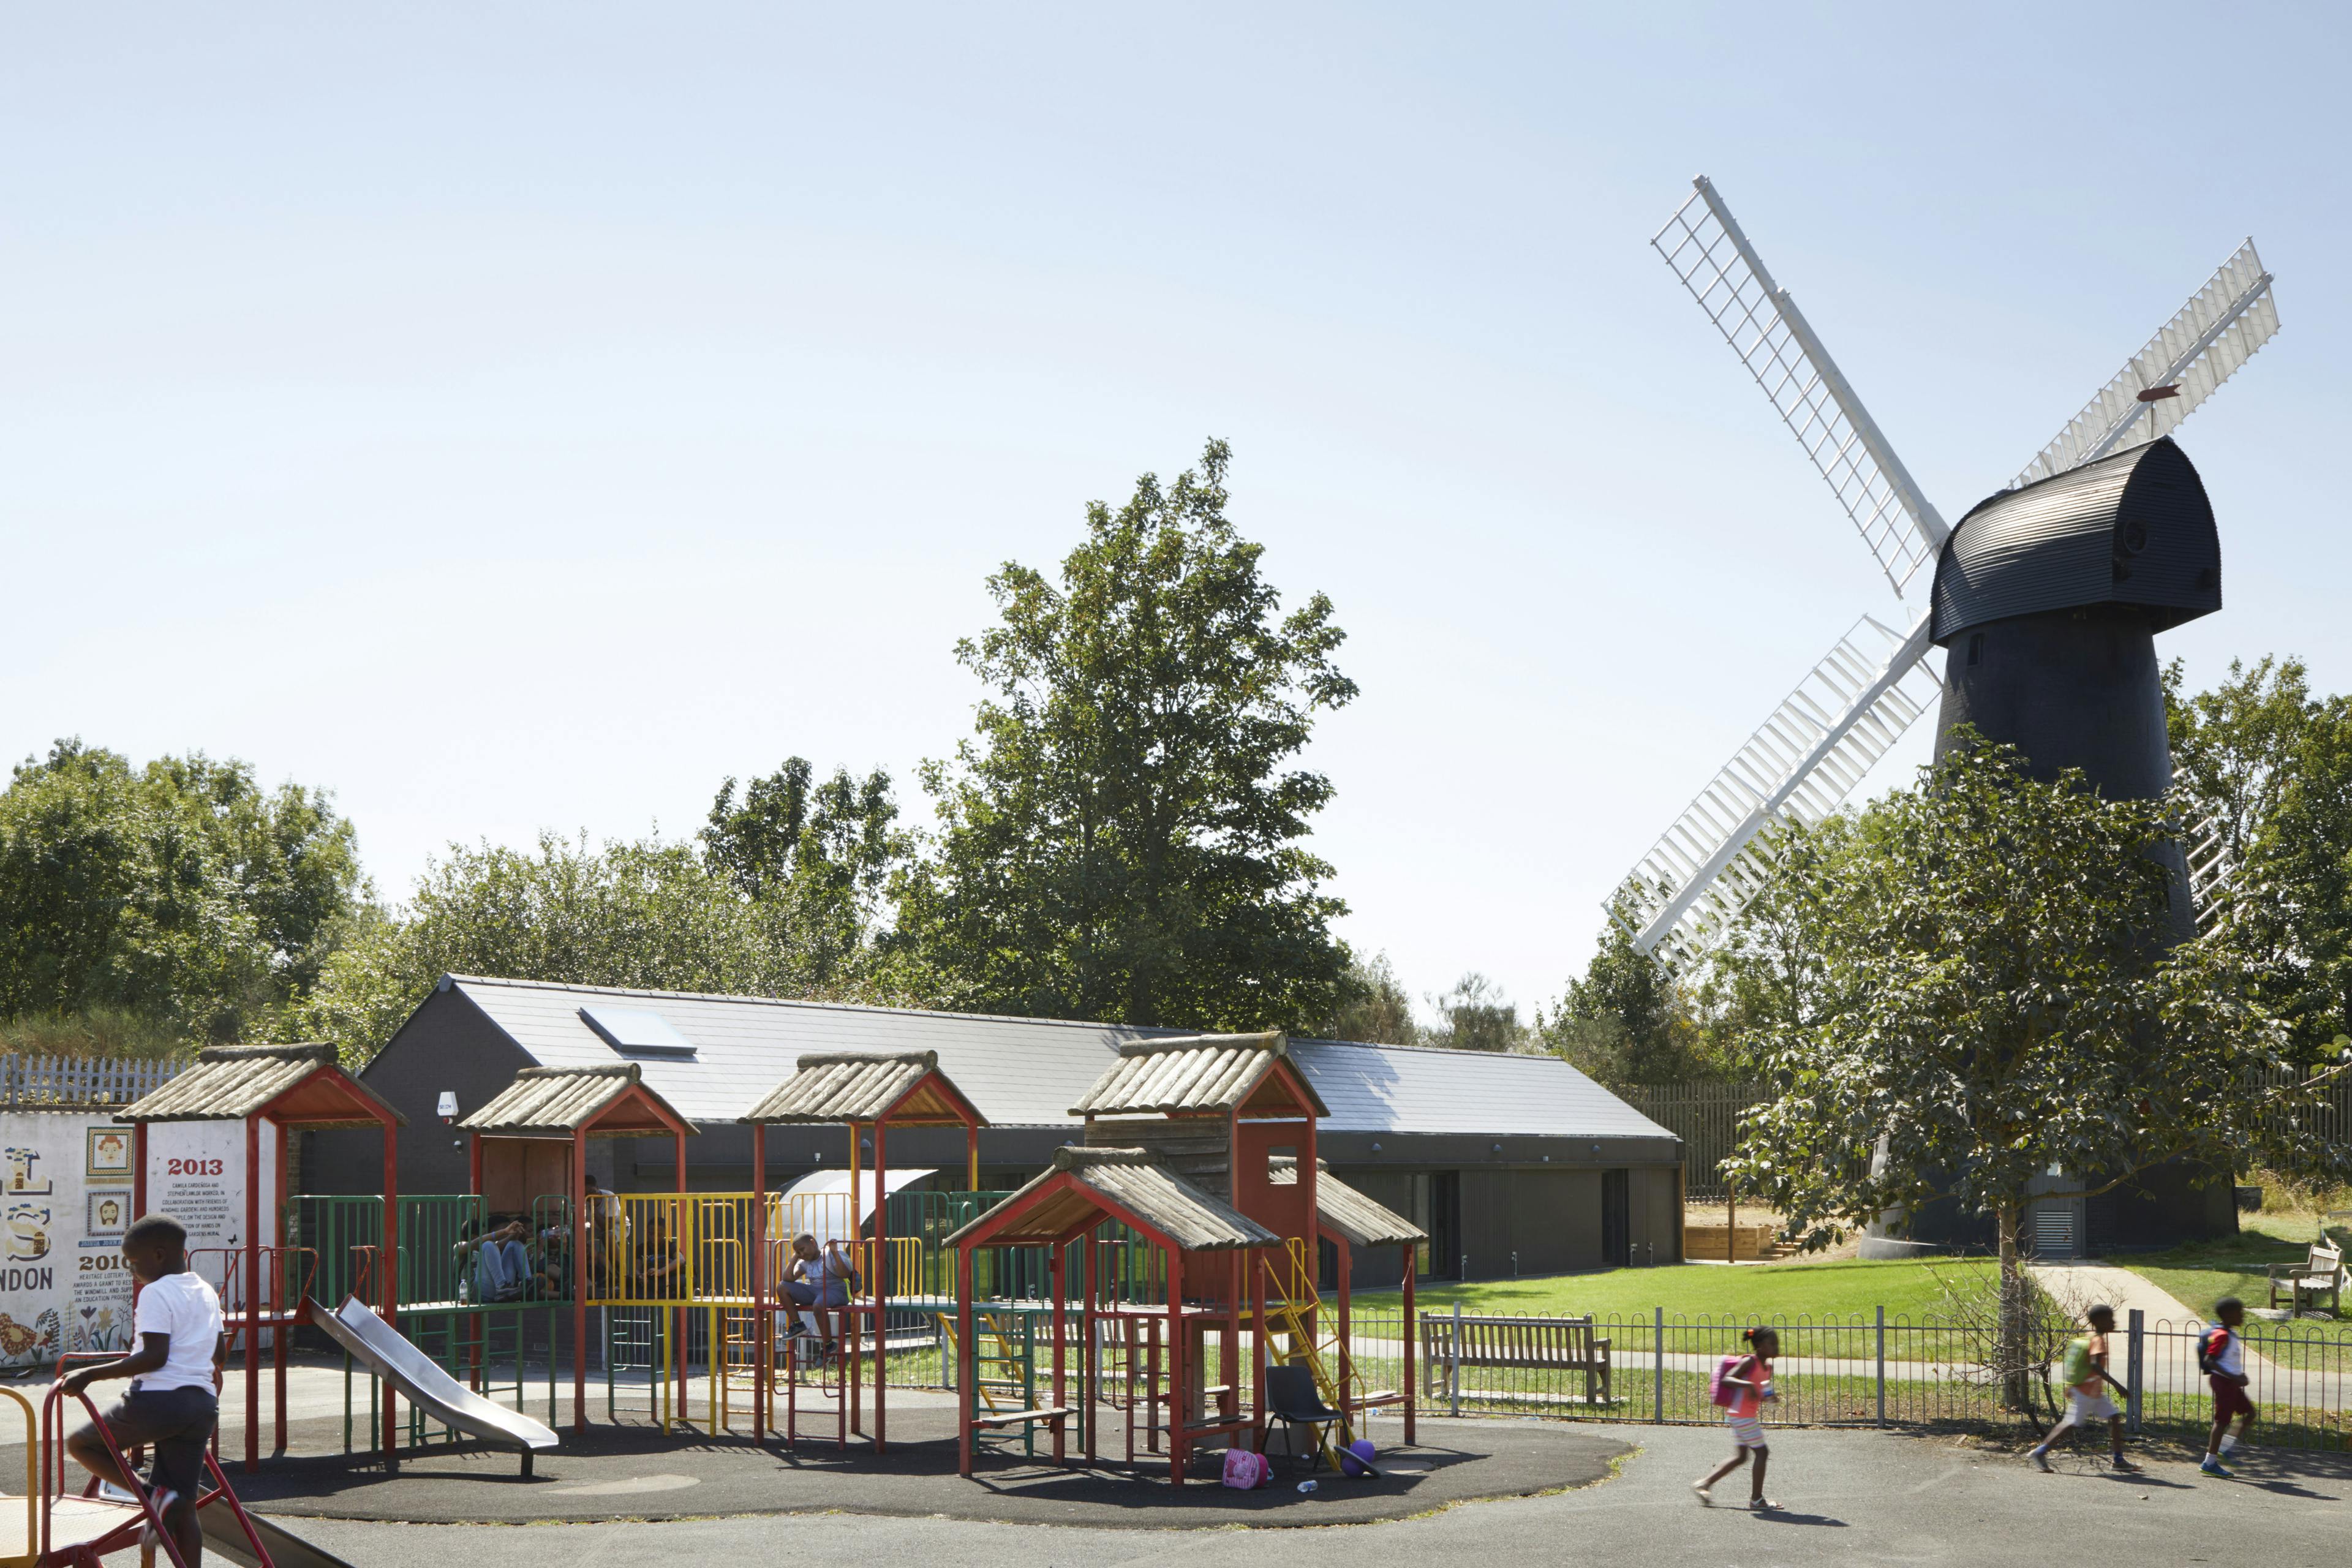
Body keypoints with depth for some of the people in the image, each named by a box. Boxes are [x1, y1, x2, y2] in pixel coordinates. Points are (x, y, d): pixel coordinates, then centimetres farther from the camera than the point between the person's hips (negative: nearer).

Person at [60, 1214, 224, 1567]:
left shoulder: (156, 1293, -8)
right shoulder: (207, 1293, 17)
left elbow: (155, 1356, -18)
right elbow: (219, 1351, 27)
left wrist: (91, 1374, -18)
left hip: (159, 1399, -8)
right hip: (203, 1404, 8)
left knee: (80, 1444, 12)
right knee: (184, 1509, 10)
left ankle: (155, 1496, -6)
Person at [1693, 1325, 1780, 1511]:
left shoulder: (1767, 1367, 12)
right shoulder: (1749, 1362, -15)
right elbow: (1727, 1379, -25)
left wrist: (1770, 1396, 1)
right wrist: (1748, 1385, -38)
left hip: (1746, 1415, 10)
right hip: (1742, 1416, -10)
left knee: (1740, 1457, 14)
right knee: (1761, 1452, -5)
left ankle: (1705, 1484, 19)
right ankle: (1756, 1499, 3)